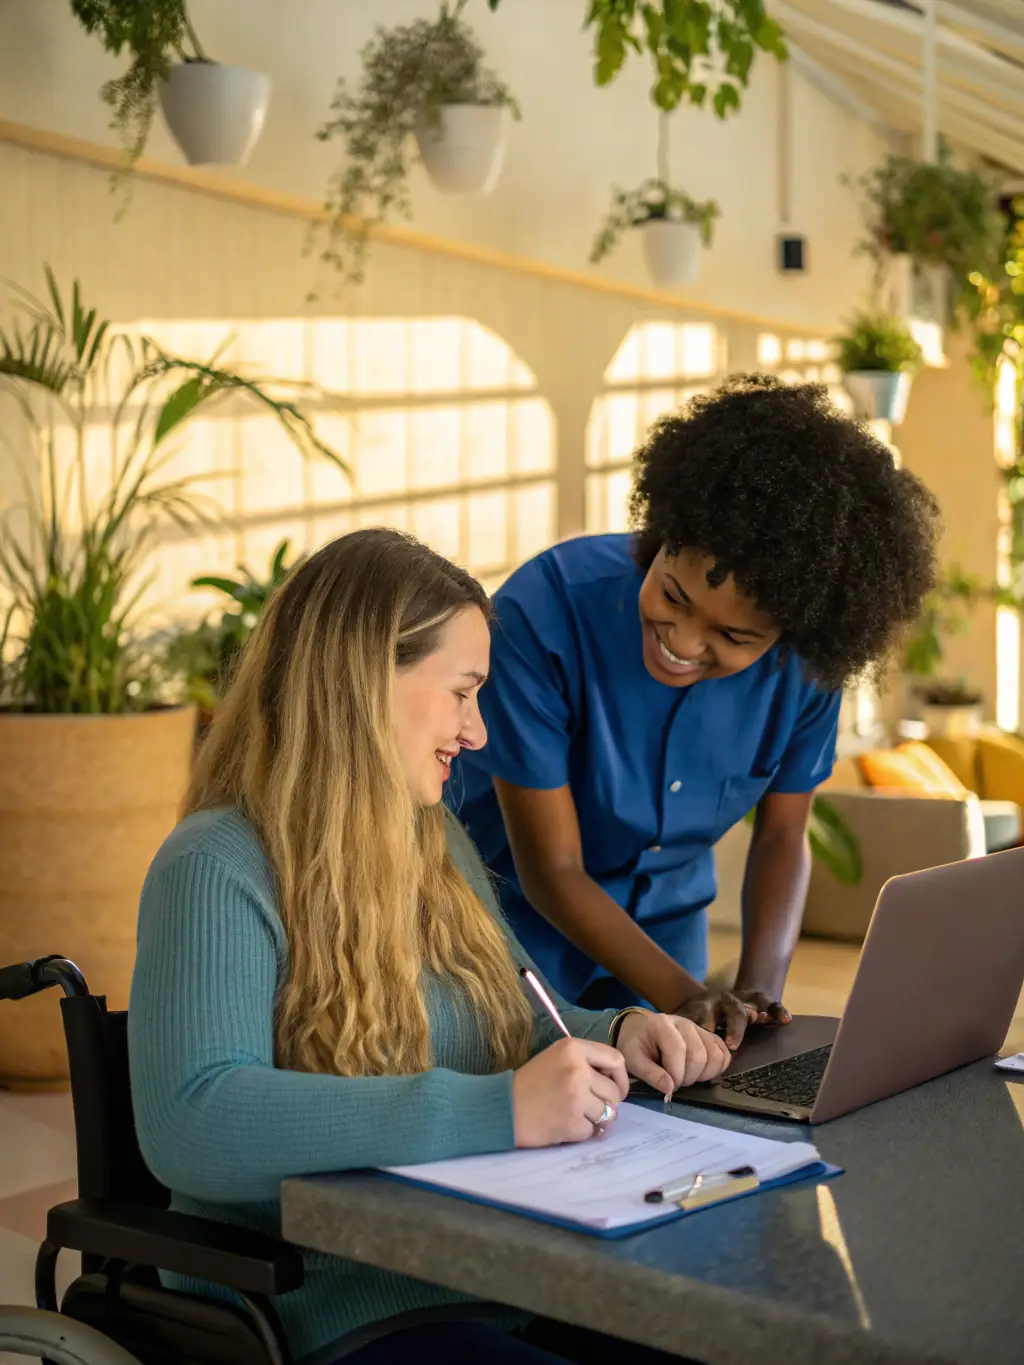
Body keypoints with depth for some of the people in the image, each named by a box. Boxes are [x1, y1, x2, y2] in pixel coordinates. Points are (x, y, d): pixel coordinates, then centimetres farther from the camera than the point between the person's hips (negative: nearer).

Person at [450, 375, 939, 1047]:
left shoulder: (808, 665, -17)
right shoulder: (542, 615, -29)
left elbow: (782, 837, -2)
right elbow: (552, 872, -23)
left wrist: (759, 987, -17)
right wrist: (683, 996, -31)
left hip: (665, 929, 4)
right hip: (513, 918, -4)